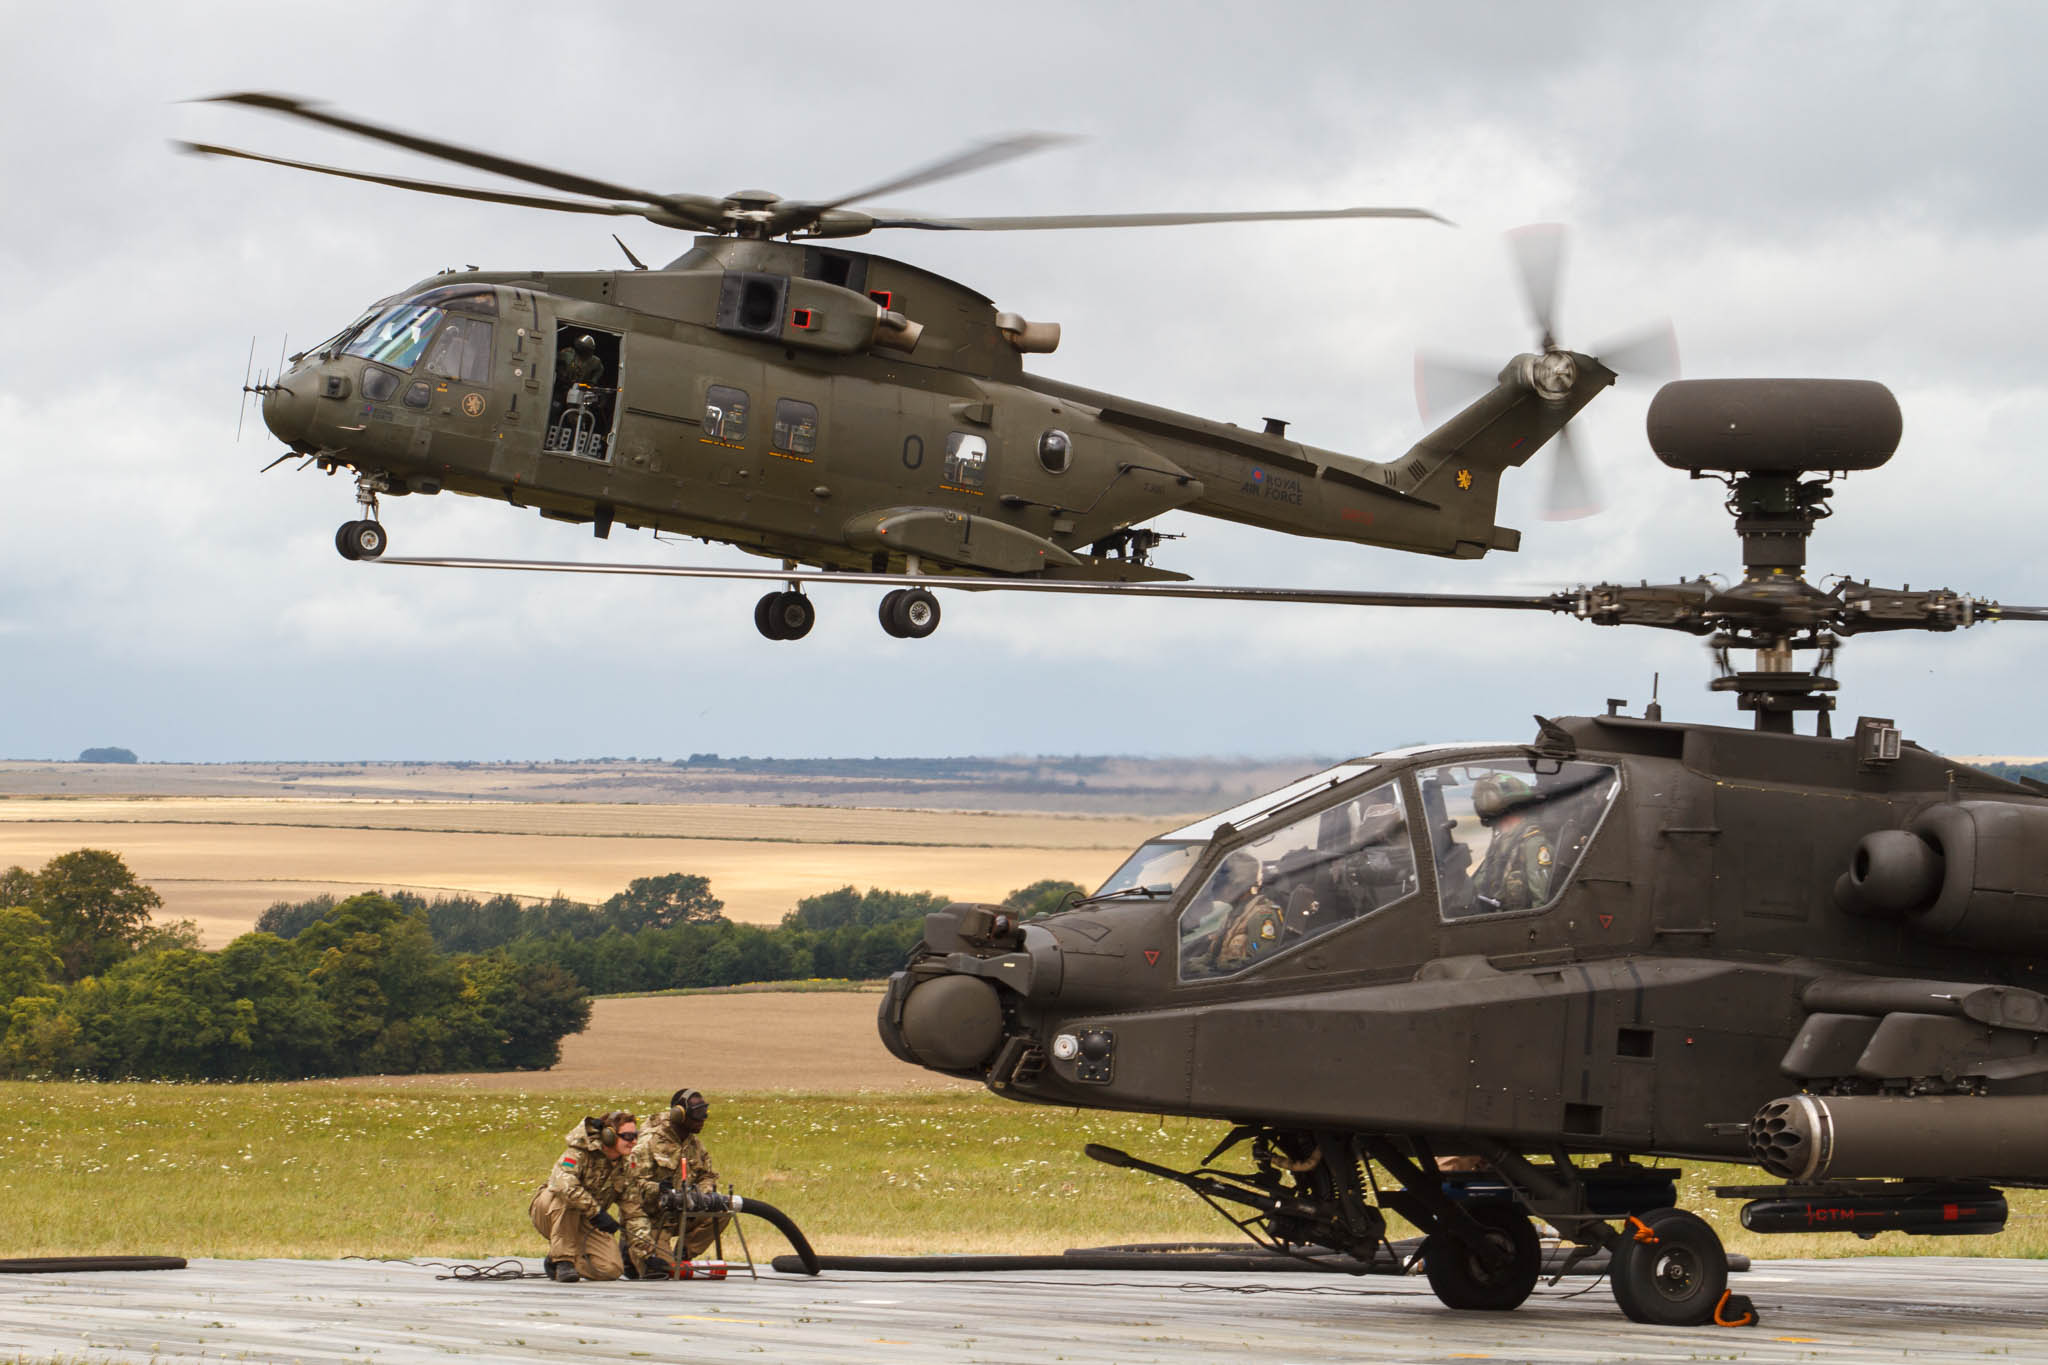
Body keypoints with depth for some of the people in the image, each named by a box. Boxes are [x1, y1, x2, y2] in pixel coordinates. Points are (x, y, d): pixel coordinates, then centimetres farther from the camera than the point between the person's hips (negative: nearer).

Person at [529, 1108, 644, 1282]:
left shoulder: (625, 1167, 0)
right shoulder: (580, 1152, -20)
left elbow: (633, 1212, 2)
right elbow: (564, 1182, -40)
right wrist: (597, 1212, -39)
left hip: (583, 1223, 5)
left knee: (612, 1269, -16)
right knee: (566, 1198, -39)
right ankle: (562, 1259, -26)